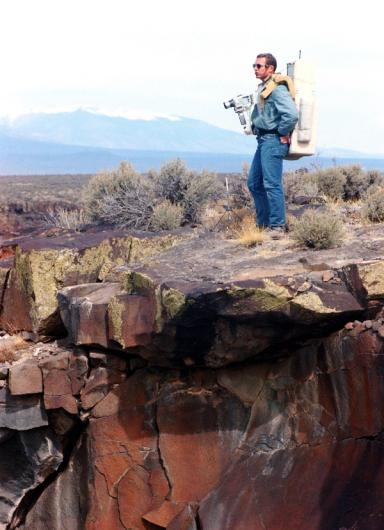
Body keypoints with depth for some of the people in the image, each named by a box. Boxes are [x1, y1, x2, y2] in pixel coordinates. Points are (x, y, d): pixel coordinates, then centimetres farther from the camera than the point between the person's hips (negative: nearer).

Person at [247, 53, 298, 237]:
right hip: (263, 140, 10)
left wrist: (283, 134, -17)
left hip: (273, 141, -10)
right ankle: (263, 223, 20)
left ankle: (277, 226, -6)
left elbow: (292, 114, -29)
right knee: (254, 183, 12)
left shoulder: (277, 89, -15)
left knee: (272, 184, -10)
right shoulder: (262, 88, 15)